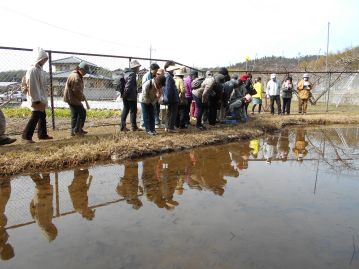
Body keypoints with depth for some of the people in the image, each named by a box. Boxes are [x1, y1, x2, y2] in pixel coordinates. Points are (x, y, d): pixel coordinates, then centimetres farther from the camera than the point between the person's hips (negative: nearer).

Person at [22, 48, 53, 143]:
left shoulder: (40, 70, 13)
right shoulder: (33, 70, -16)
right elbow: (32, 86, -21)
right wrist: (36, 99, -23)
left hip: (41, 97, 10)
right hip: (36, 98, -10)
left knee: (42, 116, 14)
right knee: (35, 116, -9)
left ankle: (42, 134, 23)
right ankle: (26, 135, -4)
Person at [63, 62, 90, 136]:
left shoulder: (79, 76, 14)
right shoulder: (76, 77, -21)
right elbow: (77, 91, -25)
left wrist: (82, 96, 9)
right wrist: (82, 97, -12)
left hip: (72, 98, 11)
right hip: (72, 98, -11)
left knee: (75, 114, 14)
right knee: (82, 112, -7)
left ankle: (74, 131, 21)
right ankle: (77, 130, -2)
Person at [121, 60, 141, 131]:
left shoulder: (127, 73, 17)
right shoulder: (132, 74, -13)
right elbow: (129, 85, -22)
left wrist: (124, 94, 13)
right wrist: (125, 94, -18)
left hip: (126, 97, 9)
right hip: (131, 97, -9)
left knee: (125, 110, 11)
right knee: (133, 111, 0)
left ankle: (123, 126, 13)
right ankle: (133, 126, 6)